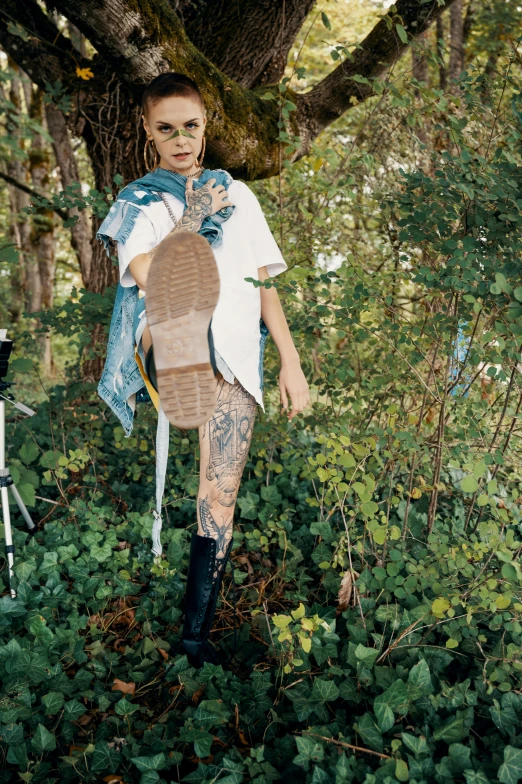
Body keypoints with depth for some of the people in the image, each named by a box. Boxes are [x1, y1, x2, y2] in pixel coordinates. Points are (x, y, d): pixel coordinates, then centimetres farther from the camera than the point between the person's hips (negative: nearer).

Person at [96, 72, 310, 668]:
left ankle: (196, 634, 5)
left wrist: (292, 363, 6)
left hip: (234, 356, -1)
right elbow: (150, 278, -8)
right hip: (165, 345, 2)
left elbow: (265, 284, 13)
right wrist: (190, 220, -2)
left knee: (220, 497, -5)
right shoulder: (137, 201, 12)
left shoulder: (236, 194, 18)